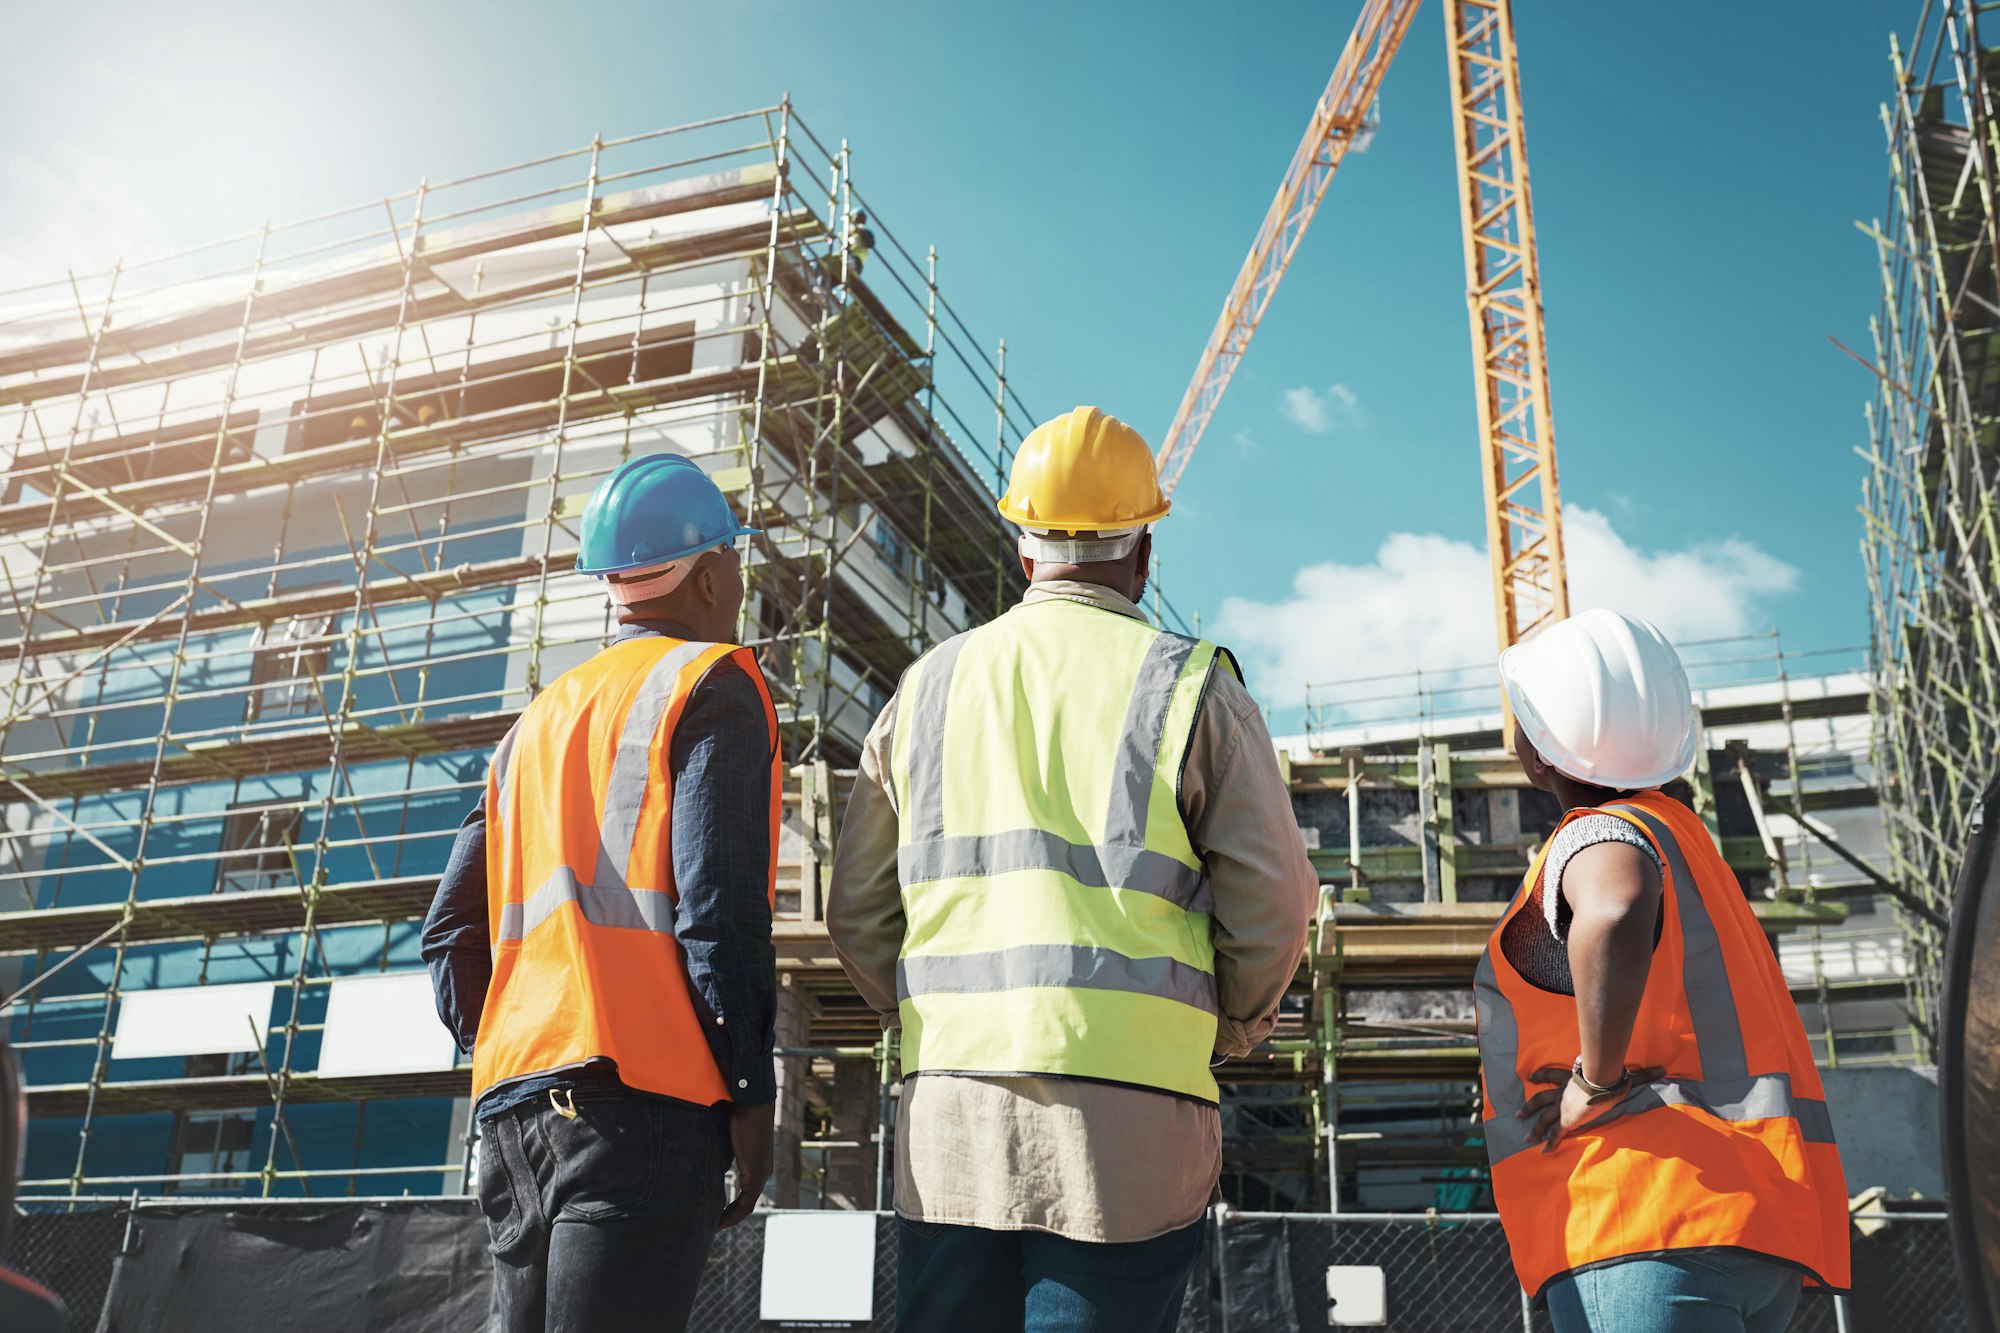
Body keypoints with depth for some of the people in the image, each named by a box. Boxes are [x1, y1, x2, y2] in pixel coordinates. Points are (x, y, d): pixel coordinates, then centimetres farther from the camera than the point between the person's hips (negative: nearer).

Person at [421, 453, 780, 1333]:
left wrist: (504, 1058, 19)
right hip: (637, 1094, -7)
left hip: (514, 1100, 7)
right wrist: (749, 1093, -8)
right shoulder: (712, 683, 1)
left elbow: (453, 930, 17)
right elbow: (717, 902, -11)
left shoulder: (540, 718, 23)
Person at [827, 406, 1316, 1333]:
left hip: (947, 1119, 4)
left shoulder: (930, 686, 11)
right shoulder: (1191, 686, 0)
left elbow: (857, 912, 12)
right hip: (1128, 1121, -3)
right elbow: (1273, 908, -2)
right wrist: (1224, 1035, 15)